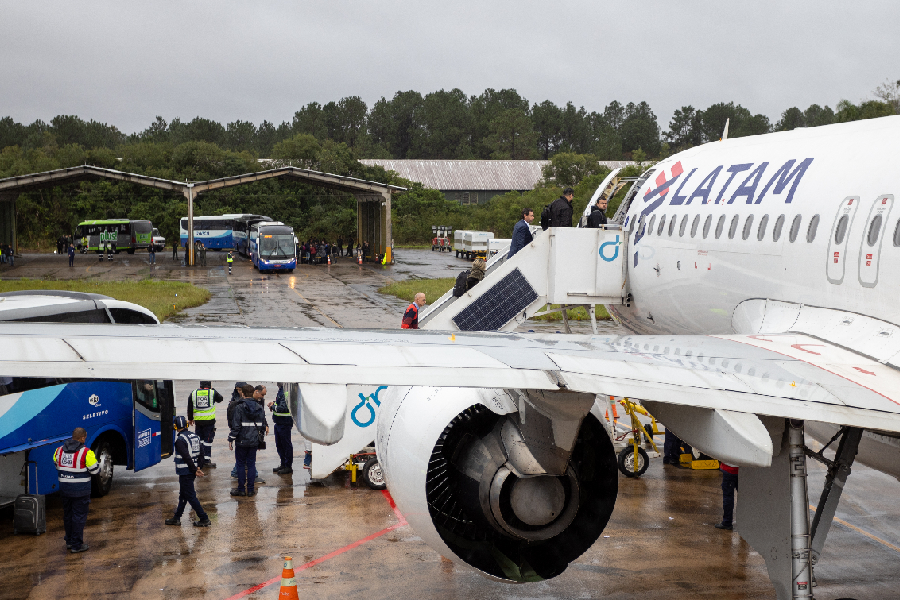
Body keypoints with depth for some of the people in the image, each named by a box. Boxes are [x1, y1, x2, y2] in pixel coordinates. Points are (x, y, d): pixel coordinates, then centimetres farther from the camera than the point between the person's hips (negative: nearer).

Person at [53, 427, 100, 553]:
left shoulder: (60, 450, 3)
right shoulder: (85, 452, -15)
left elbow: (57, 466, 16)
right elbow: (95, 470, -11)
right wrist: (93, 460, 9)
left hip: (64, 489, 6)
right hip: (81, 490, -6)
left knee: (67, 514, 19)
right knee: (79, 516, 2)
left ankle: (69, 541, 31)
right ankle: (77, 545, 6)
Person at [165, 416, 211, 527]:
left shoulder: (180, 440, -16)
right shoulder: (195, 437, 9)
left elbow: (186, 457, -21)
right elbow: (200, 454, 10)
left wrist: (195, 470, -16)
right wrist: (198, 468, 10)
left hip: (185, 472, -9)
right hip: (191, 472, 9)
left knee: (190, 496, -3)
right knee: (183, 494, 18)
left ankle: (204, 519, -4)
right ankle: (176, 518, 26)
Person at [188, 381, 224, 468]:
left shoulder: (193, 393, 4)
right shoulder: (213, 393, -5)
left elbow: (189, 407, 9)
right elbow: (220, 398, 16)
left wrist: (190, 418, 20)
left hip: (198, 421, 3)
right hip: (209, 420, -3)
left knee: (199, 439, 13)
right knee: (208, 440, 2)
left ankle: (200, 460, 16)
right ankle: (207, 459, 0)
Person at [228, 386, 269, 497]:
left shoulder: (240, 408, -13)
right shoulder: (259, 408, 1)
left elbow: (236, 426, -14)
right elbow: (263, 425, 6)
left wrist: (231, 439, -6)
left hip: (242, 441, -4)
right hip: (254, 441, 4)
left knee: (241, 464, 5)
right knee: (251, 464, 9)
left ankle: (241, 489, 9)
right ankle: (250, 489, 10)